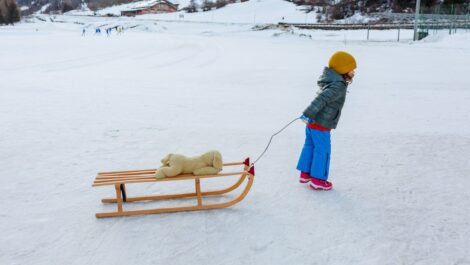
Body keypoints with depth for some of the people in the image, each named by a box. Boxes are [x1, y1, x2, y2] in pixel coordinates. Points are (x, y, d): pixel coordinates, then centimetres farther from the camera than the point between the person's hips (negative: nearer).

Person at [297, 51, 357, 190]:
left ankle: (305, 173, 29)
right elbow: (322, 99, -28)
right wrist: (308, 114, -32)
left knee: (309, 146, 17)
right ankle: (317, 180, 13)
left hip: (312, 121, 9)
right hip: (321, 125, -9)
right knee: (323, 151, 3)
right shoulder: (339, 86, -18)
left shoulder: (331, 82, 9)